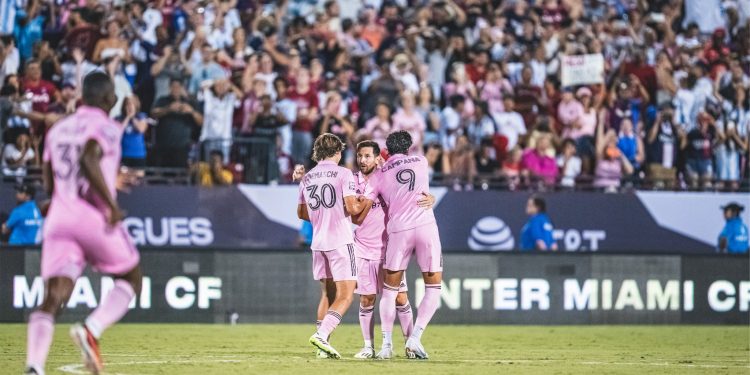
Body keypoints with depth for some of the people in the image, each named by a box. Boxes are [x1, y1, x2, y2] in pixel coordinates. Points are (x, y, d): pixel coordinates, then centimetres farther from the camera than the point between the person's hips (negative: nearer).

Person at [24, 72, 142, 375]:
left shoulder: (58, 129, 18)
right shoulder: (105, 127, -2)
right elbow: (89, 159, -23)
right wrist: (111, 203, -18)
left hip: (58, 217, 5)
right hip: (94, 217, -5)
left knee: (52, 299, -5)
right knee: (131, 278, 15)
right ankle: (91, 330, -10)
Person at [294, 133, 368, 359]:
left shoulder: (306, 178, 11)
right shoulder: (343, 174, -7)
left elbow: (302, 213, 19)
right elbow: (351, 208, -15)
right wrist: (365, 203, 6)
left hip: (318, 241, 6)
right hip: (340, 241, -6)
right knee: (345, 296, -6)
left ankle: (322, 340, 12)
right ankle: (321, 334, -23)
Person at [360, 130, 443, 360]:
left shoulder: (379, 175, 9)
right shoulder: (421, 161, 13)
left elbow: (362, 213, 6)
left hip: (398, 230, 0)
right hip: (426, 226, 0)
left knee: (390, 290, 12)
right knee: (433, 289, 8)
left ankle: (387, 344, 3)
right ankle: (415, 339, -5)